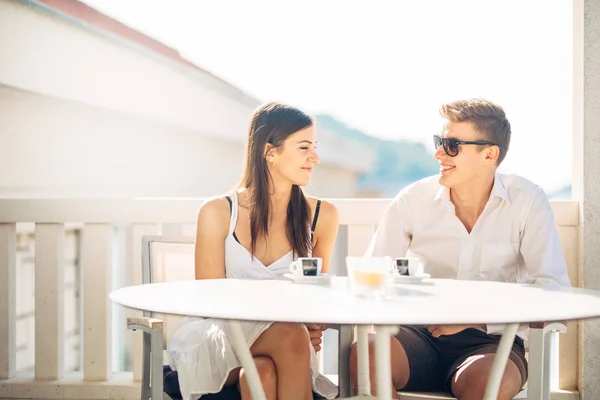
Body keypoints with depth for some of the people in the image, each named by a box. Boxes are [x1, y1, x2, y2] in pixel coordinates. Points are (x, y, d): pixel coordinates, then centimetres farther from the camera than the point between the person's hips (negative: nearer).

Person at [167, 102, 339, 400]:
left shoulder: (321, 216, 2)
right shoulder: (218, 213, -5)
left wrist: (313, 326, -10)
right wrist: (291, 323, -19)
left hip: (285, 343, 2)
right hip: (216, 341, -2)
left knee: (263, 372, -35)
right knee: (291, 335, -33)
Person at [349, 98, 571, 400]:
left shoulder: (527, 202, -3)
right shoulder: (413, 200, 2)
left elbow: (552, 289, -11)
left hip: (491, 339, -1)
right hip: (419, 335, 1)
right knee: (366, 355, -31)